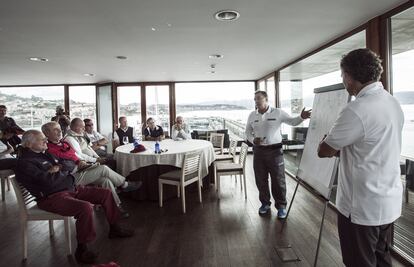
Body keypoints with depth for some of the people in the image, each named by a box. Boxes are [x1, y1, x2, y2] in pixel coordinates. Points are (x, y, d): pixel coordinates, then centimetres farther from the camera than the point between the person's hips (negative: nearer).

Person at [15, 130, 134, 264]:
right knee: (85, 207, -34)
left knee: (105, 193, 4)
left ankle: (114, 228, 19)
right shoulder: (25, 162, -12)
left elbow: (69, 165, 17)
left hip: (70, 188, 9)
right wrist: (63, 172, -6)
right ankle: (81, 249, -16)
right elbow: (48, 181, -25)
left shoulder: (45, 154, 16)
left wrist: (59, 167, -5)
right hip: (52, 197, -9)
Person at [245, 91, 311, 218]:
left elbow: (292, 121, 1)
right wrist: (253, 140, -6)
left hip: (274, 150, -3)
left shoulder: (278, 112, -2)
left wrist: (301, 117, -20)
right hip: (258, 151, 4)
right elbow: (248, 131, 14)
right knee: (261, 180, 11)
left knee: (278, 180, 2)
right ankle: (265, 203, 29)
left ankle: (281, 206, 18)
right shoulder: (252, 115, 8)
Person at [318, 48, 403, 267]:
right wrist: (342, 146, 11)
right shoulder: (393, 103, 5)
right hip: (389, 203, 8)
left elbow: (324, 151, -15)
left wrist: (328, 138, 5)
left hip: (362, 207, -8)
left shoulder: (357, 110, -24)